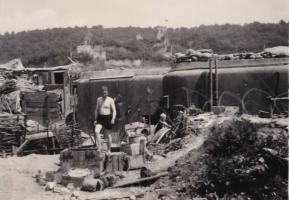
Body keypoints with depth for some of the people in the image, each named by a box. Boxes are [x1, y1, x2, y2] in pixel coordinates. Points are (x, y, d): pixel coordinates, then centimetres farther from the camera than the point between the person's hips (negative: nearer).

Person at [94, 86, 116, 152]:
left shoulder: (110, 100, -6)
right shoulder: (99, 99, 9)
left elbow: (114, 111, -10)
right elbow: (97, 110, 16)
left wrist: (113, 119, -24)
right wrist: (95, 119, 11)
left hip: (107, 118, -4)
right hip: (100, 118, 4)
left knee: (108, 135, 4)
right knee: (96, 131, -18)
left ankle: (109, 150, 15)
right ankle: (99, 148, -14)